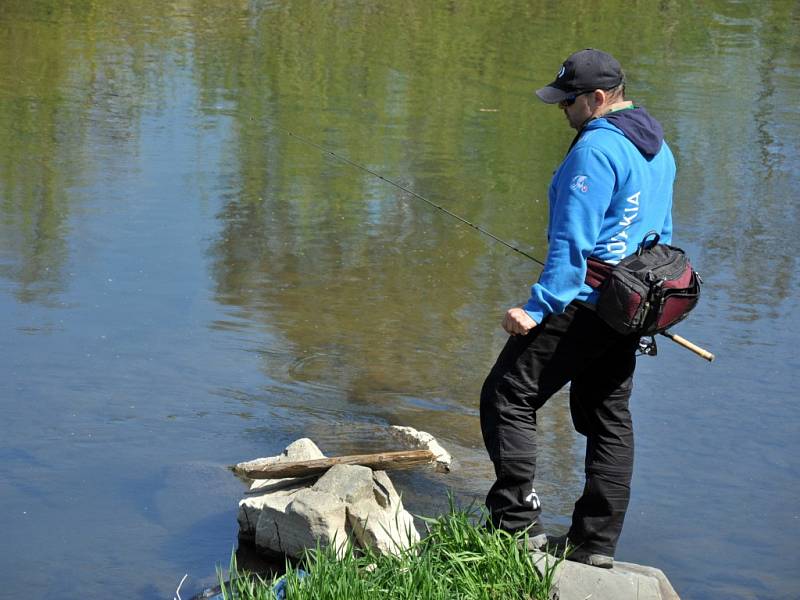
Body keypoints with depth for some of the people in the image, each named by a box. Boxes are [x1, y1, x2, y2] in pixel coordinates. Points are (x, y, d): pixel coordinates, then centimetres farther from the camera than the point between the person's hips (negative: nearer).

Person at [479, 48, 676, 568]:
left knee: (507, 399, -2)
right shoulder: (658, 148, 13)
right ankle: (596, 541, 16)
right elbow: (661, 232, 22)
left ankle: (518, 521, -5)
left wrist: (538, 307, -20)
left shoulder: (596, 148, -17)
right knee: (609, 419, 13)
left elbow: (573, 240, -22)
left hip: (582, 305, -10)